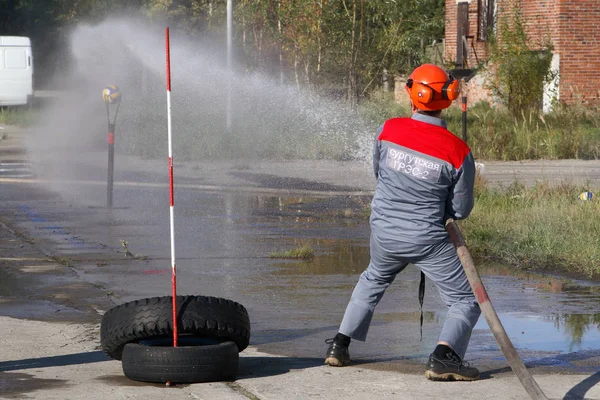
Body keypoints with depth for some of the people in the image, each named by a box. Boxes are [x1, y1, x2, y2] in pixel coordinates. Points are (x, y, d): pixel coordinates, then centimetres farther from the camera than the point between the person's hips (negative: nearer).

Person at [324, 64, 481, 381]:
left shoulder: (388, 129, -10)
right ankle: (443, 356, -17)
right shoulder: (458, 151, -16)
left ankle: (340, 345, 29)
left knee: (373, 280, 33)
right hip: (427, 241, -4)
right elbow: (461, 209, -5)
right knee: (465, 301, 7)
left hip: (384, 233, 4)